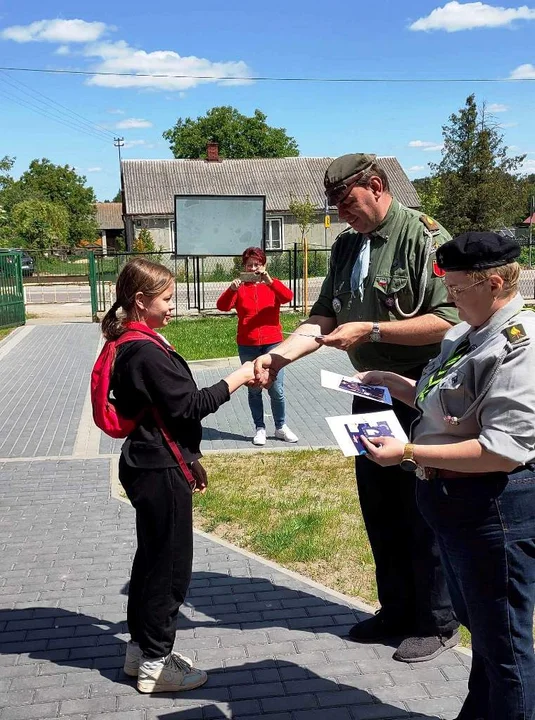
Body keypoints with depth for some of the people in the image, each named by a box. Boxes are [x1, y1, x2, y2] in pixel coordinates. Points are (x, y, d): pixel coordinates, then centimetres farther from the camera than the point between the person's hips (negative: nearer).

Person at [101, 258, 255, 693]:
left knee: (153, 558, 18)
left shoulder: (136, 345, 12)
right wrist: (237, 379, -13)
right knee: (171, 564, 1)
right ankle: (154, 664, 14)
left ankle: (142, 648, 32)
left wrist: (189, 458, 21)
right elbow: (187, 405, -21)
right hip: (160, 472, -10)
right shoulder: (146, 351, -20)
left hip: (153, 465, 10)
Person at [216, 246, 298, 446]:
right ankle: (260, 429, 18)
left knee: (277, 389, 0)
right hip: (247, 346, 1)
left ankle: (281, 427, 16)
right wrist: (231, 289, -30)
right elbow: (222, 306, -12)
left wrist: (270, 281, -30)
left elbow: (288, 296, -16)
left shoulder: (272, 284, 5)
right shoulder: (240, 288, 4)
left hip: (272, 343, 0)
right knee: (254, 390, 8)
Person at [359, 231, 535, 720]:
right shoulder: (469, 333, 9)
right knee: (478, 625, 27)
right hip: (455, 500, 10)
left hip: (493, 508, -10)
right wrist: (400, 386, 10)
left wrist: (408, 453, -27)